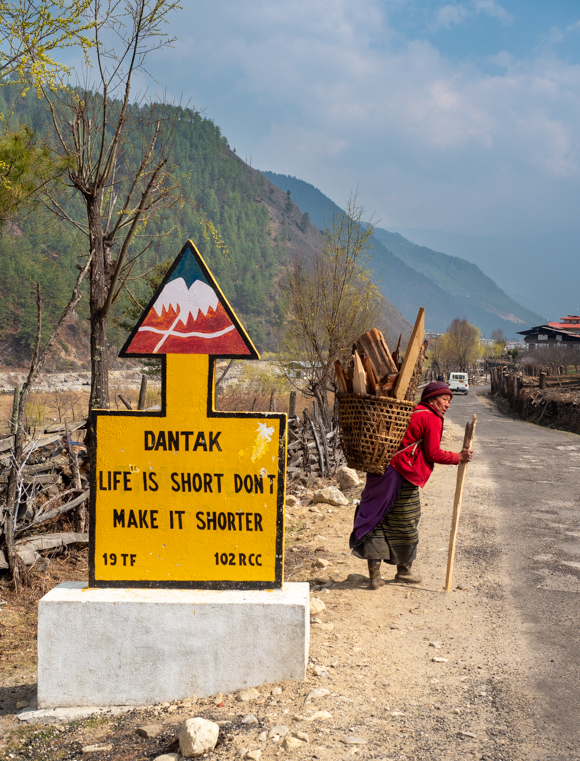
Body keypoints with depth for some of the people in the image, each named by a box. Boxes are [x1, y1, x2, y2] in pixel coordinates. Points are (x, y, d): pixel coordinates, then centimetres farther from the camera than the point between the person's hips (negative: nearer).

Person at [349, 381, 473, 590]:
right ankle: (404, 570, 25)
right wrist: (459, 457, 3)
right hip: (401, 476, -8)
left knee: (376, 520, 5)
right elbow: (433, 453, -6)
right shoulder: (432, 418, -4)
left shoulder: (411, 412, 21)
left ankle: (374, 574, 5)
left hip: (381, 469, 8)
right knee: (406, 523, 9)